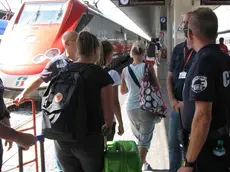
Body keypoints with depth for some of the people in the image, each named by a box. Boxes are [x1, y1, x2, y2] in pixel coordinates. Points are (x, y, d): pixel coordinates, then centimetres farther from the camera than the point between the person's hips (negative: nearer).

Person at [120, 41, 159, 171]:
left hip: (131, 108, 4)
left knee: (138, 136, 23)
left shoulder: (125, 70, -3)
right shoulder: (148, 67, -12)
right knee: (145, 139, 6)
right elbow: (157, 87, -7)